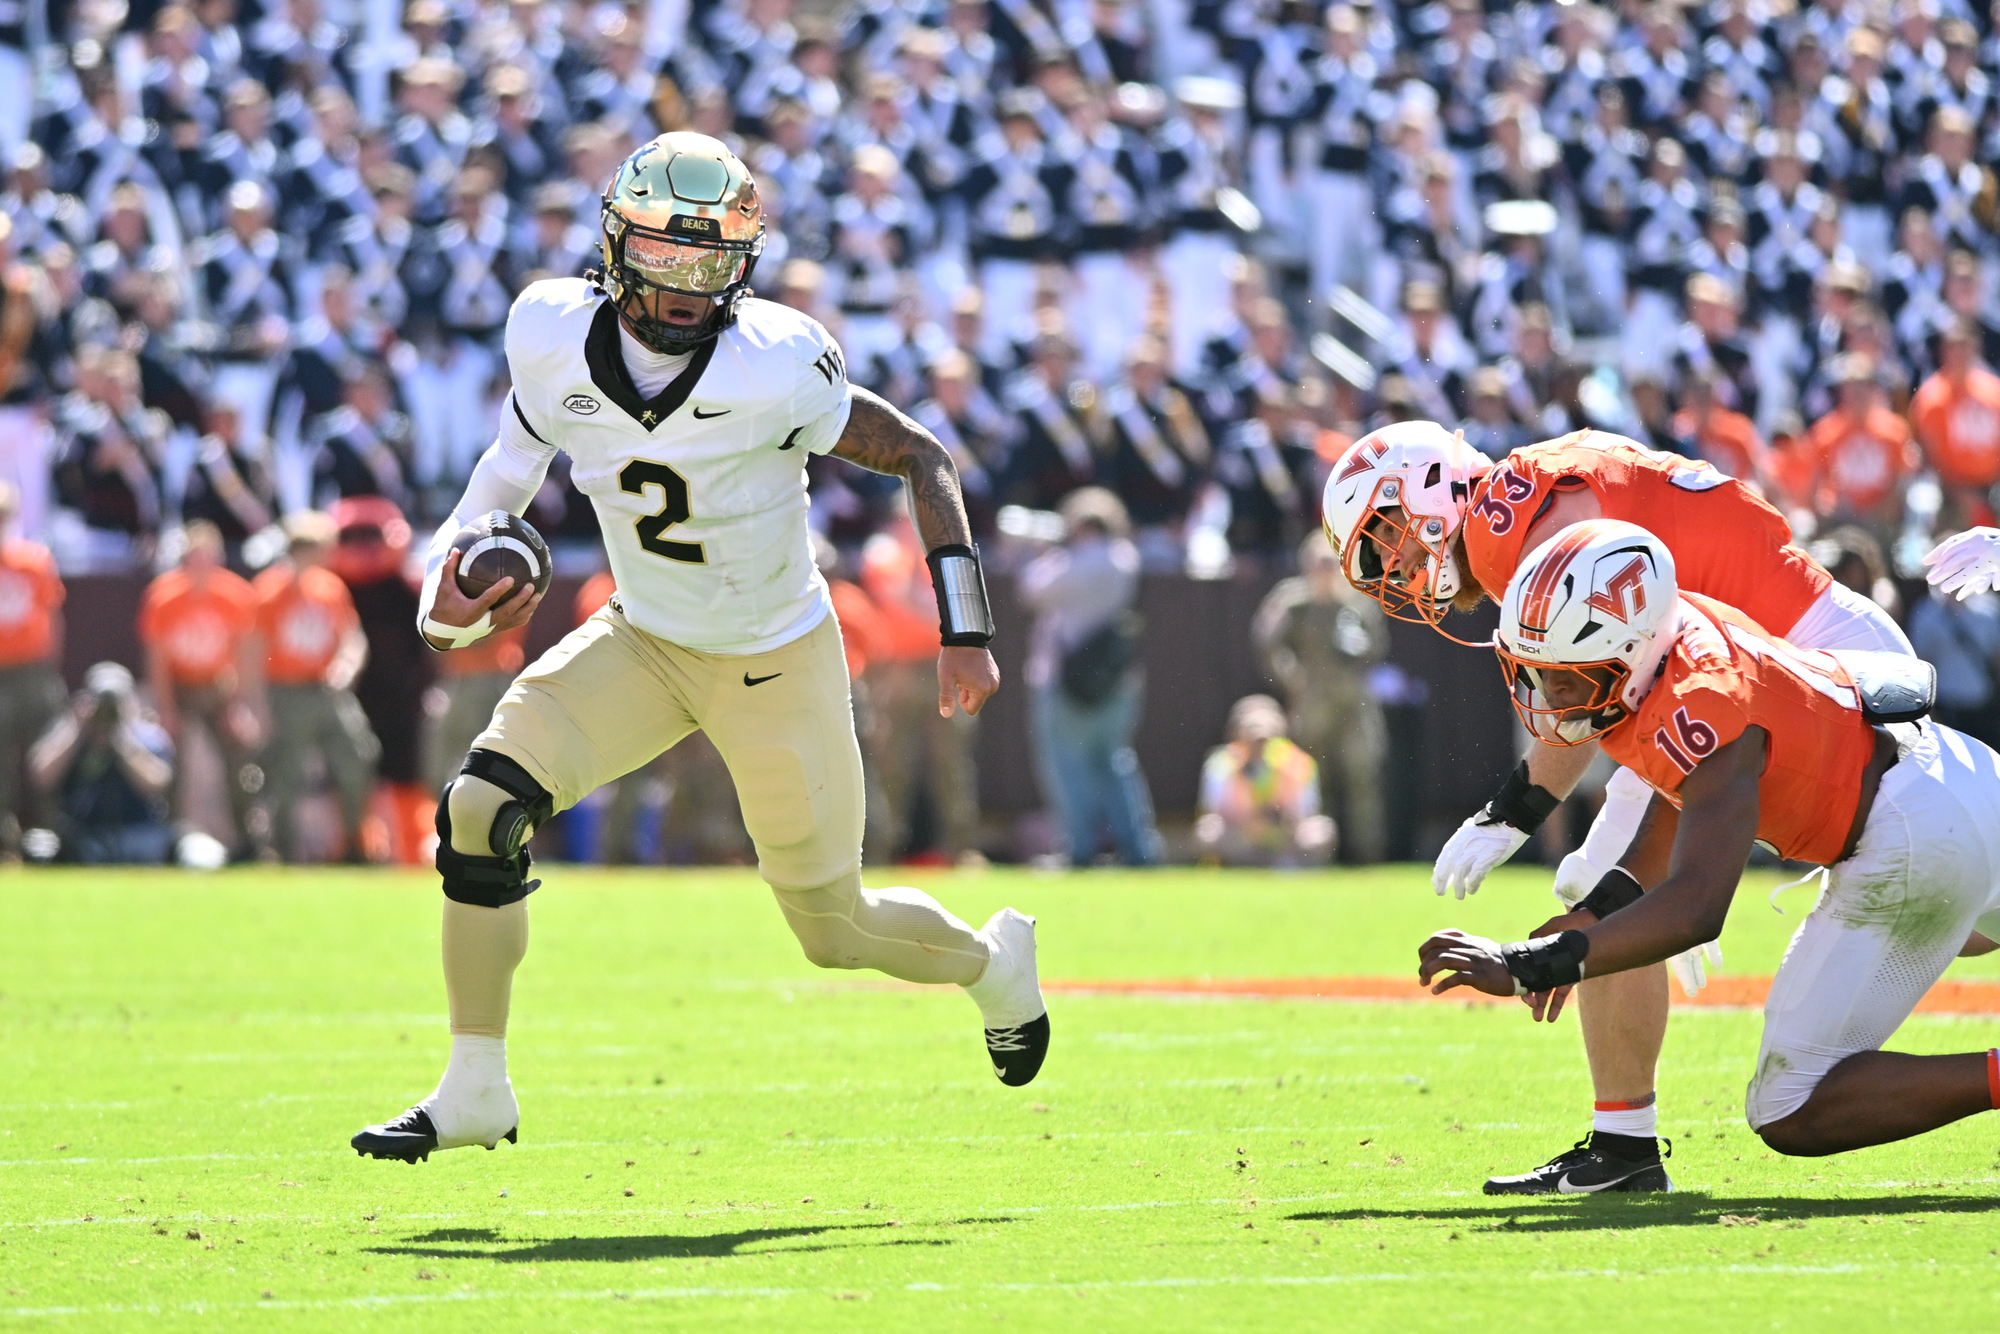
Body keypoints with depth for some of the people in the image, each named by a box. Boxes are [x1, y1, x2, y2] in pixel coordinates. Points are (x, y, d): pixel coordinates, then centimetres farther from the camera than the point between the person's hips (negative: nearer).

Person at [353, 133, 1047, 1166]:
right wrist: (448, 591, -14)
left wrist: (965, 633, -20)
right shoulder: (558, 341, -15)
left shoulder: (772, 367, -27)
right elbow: (512, 467, 4)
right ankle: (475, 1091, -3)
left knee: (833, 928, 7)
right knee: (480, 809, -16)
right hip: (644, 645, 4)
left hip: (776, 665, -4)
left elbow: (920, 458, -16)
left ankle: (990, 959, 42)